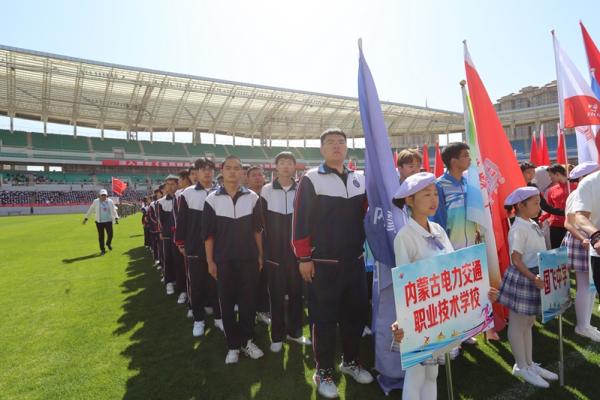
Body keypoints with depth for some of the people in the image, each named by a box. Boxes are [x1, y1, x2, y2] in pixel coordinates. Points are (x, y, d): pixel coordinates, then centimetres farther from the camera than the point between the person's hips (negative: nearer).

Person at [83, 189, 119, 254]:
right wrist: (86, 218, 7)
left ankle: (108, 243, 33)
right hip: (99, 221, -1)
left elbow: (113, 210, 9)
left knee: (110, 234, 0)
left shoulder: (110, 201, 4)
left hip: (108, 221, 1)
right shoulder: (96, 201, 0)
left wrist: (116, 218, 3)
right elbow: (90, 210, 6)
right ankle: (102, 250, 14)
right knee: (101, 236, 2)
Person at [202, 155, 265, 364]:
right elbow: (208, 234, 0)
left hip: (249, 259, 1)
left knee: (249, 301, 8)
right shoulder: (212, 199, -2)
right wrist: (210, 261, -2)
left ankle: (247, 341, 26)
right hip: (223, 261, 0)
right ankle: (233, 346, 23)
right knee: (227, 304, 8)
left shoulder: (252, 197, 1)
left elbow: (257, 230, 6)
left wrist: (260, 256, 4)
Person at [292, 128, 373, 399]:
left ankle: (351, 361, 35)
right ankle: (324, 372, 22)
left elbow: (366, 215, 15)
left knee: (356, 313, 15)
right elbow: (300, 220, -10)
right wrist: (304, 258, -11)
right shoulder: (311, 180, -8)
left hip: (355, 261, 5)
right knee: (324, 318, 5)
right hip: (323, 263, -5)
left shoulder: (359, 180, 8)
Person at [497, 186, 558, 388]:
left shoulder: (533, 225, 9)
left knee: (528, 323, 19)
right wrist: (533, 278, -30)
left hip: (535, 278, 9)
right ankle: (521, 367, 19)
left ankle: (529, 363, 33)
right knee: (518, 324, 6)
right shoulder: (518, 229, -19)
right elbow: (516, 260, -22)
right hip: (521, 279, -9)